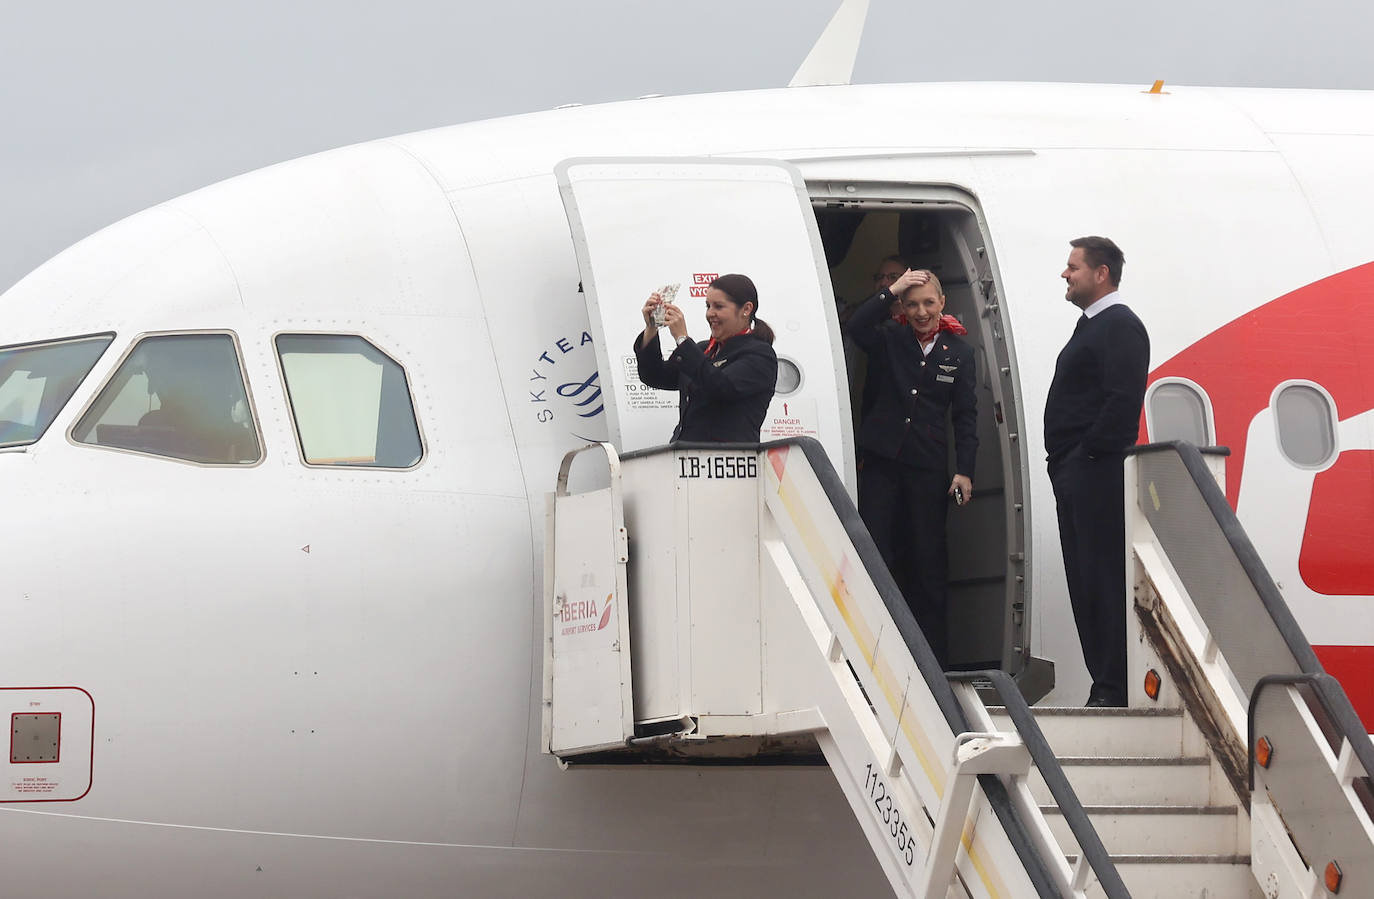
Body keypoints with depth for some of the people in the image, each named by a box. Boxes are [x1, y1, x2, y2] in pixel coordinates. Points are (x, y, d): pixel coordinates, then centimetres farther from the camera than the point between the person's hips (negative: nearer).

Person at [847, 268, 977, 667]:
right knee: (876, 551, -5)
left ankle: (933, 653, 6)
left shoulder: (959, 353, 8)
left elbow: (965, 416, 6)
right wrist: (892, 291, -17)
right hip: (883, 461, 0)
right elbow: (857, 328, -14)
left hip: (928, 468, 0)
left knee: (928, 559, 2)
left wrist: (964, 470, -2)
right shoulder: (890, 342, 7)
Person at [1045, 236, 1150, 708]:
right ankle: (1104, 683, 12)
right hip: (1074, 474, 11)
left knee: (1104, 579, -11)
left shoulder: (1120, 327, -10)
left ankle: (1114, 688, -12)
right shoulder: (1091, 327, 22)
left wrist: (1087, 455, -20)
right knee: (1084, 580, 10)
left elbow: (1122, 400, -20)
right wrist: (1063, 461, 16)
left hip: (1098, 474, -11)